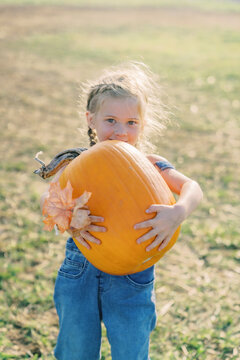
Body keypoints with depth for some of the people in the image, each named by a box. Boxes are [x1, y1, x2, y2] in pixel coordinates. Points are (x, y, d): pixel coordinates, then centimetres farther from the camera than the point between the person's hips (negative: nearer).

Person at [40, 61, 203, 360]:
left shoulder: (149, 165, -6)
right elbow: (47, 198, -16)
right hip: (79, 271, 2)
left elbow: (191, 187, -21)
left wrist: (178, 212, -43)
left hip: (132, 279, -1)